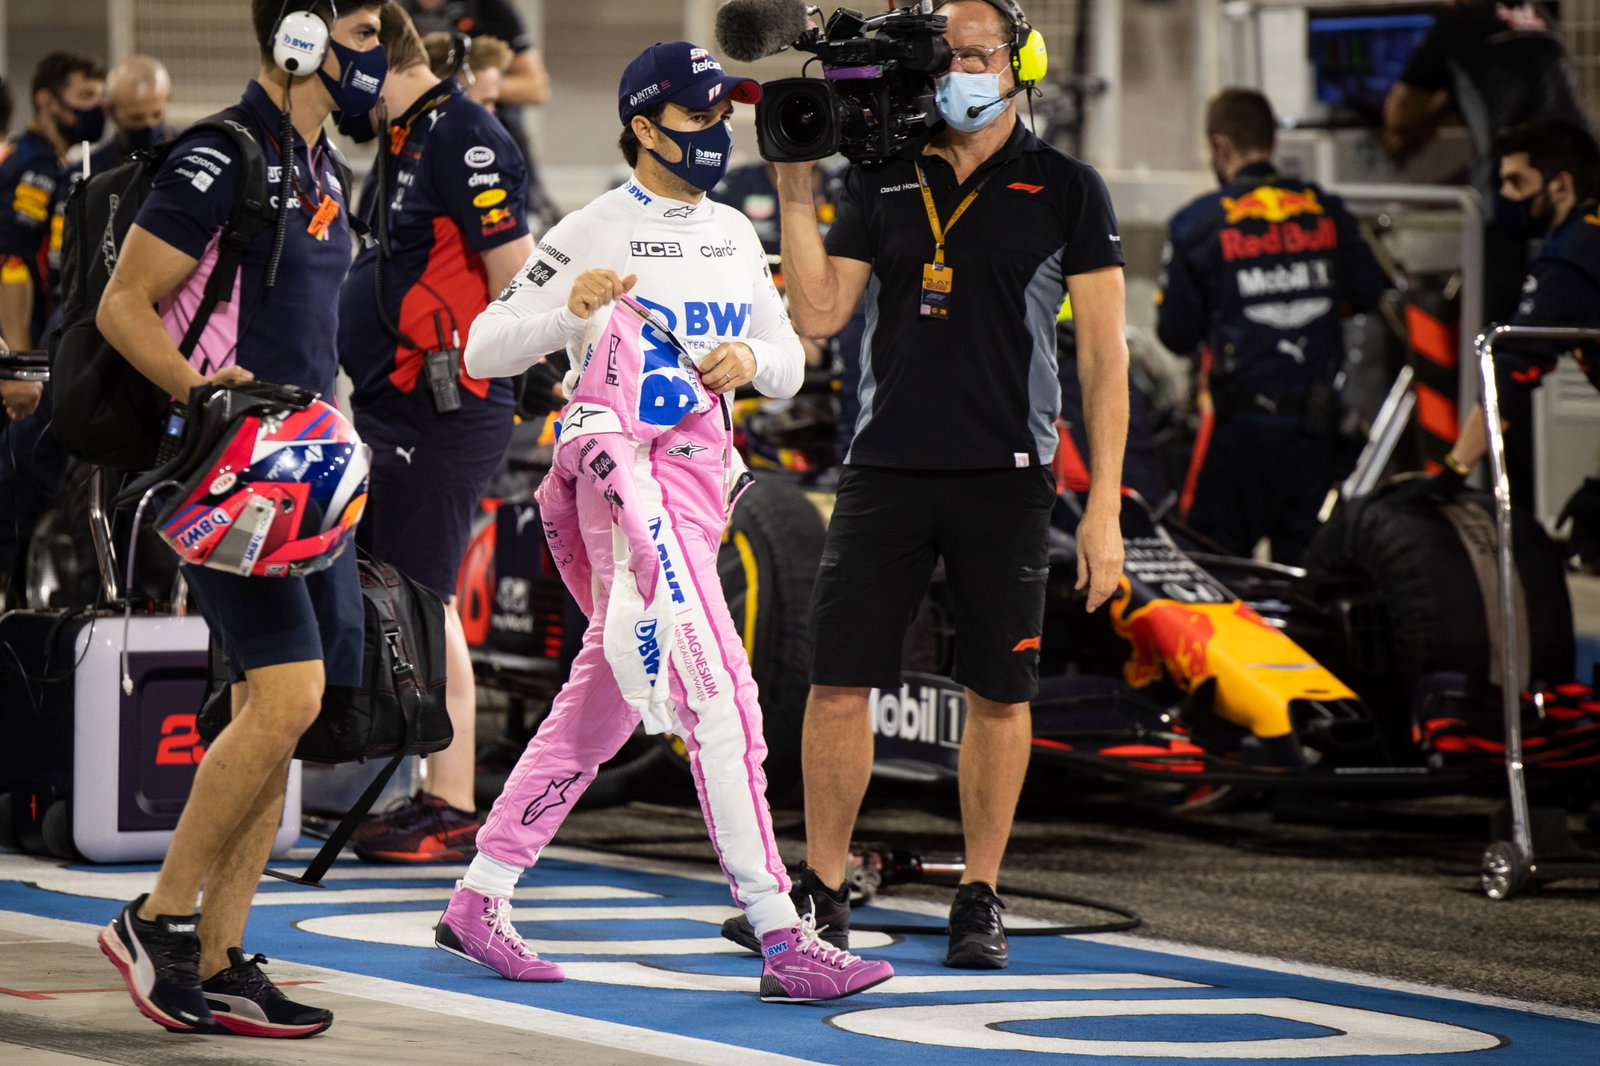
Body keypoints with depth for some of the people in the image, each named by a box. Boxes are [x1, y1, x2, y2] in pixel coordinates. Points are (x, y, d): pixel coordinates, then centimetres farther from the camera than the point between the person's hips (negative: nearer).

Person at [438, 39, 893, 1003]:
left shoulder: (736, 236, 16)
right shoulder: (592, 234, -6)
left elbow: (788, 363, 18)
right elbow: (486, 353, -7)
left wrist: (753, 360, -5)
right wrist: (569, 308, -25)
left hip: (703, 478, 8)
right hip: (624, 470, -8)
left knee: (605, 700, 14)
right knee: (719, 699, -17)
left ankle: (480, 901, 24)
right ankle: (784, 942, -21)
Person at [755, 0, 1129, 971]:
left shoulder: (1065, 190, 0)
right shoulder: (881, 183, 9)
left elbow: (1105, 354, -2)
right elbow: (818, 314, 4)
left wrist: (1104, 509, -8)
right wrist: (797, 190, -4)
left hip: (1006, 479, -2)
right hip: (887, 470, 2)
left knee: (998, 693, 4)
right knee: (839, 681, -1)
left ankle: (981, 900, 16)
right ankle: (823, 892, 11)